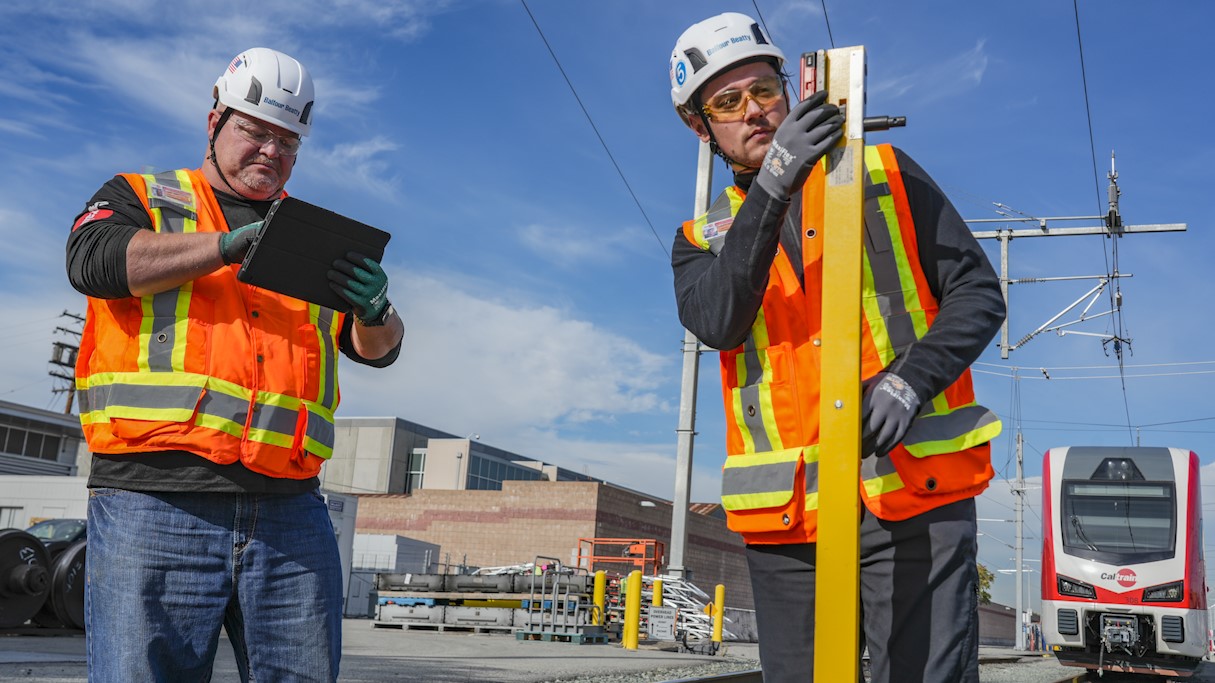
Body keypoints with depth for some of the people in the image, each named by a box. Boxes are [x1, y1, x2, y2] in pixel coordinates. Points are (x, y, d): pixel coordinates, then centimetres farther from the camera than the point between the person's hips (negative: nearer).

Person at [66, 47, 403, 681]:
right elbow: (93, 259, -7)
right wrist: (232, 243, -12)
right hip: (154, 506, -3)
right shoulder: (138, 197, 16)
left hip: (290, 514, 3)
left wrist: (375, 311, -8)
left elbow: (377, 349, 16)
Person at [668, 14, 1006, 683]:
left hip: (914, 491, -2)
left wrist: (910, 381, -13)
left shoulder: (886, 174, 11)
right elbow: (718, 324, -9)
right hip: (784, 517, 2)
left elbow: (977, 291, 6)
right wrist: (772, 185, -19)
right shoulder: (701, 240, 14)